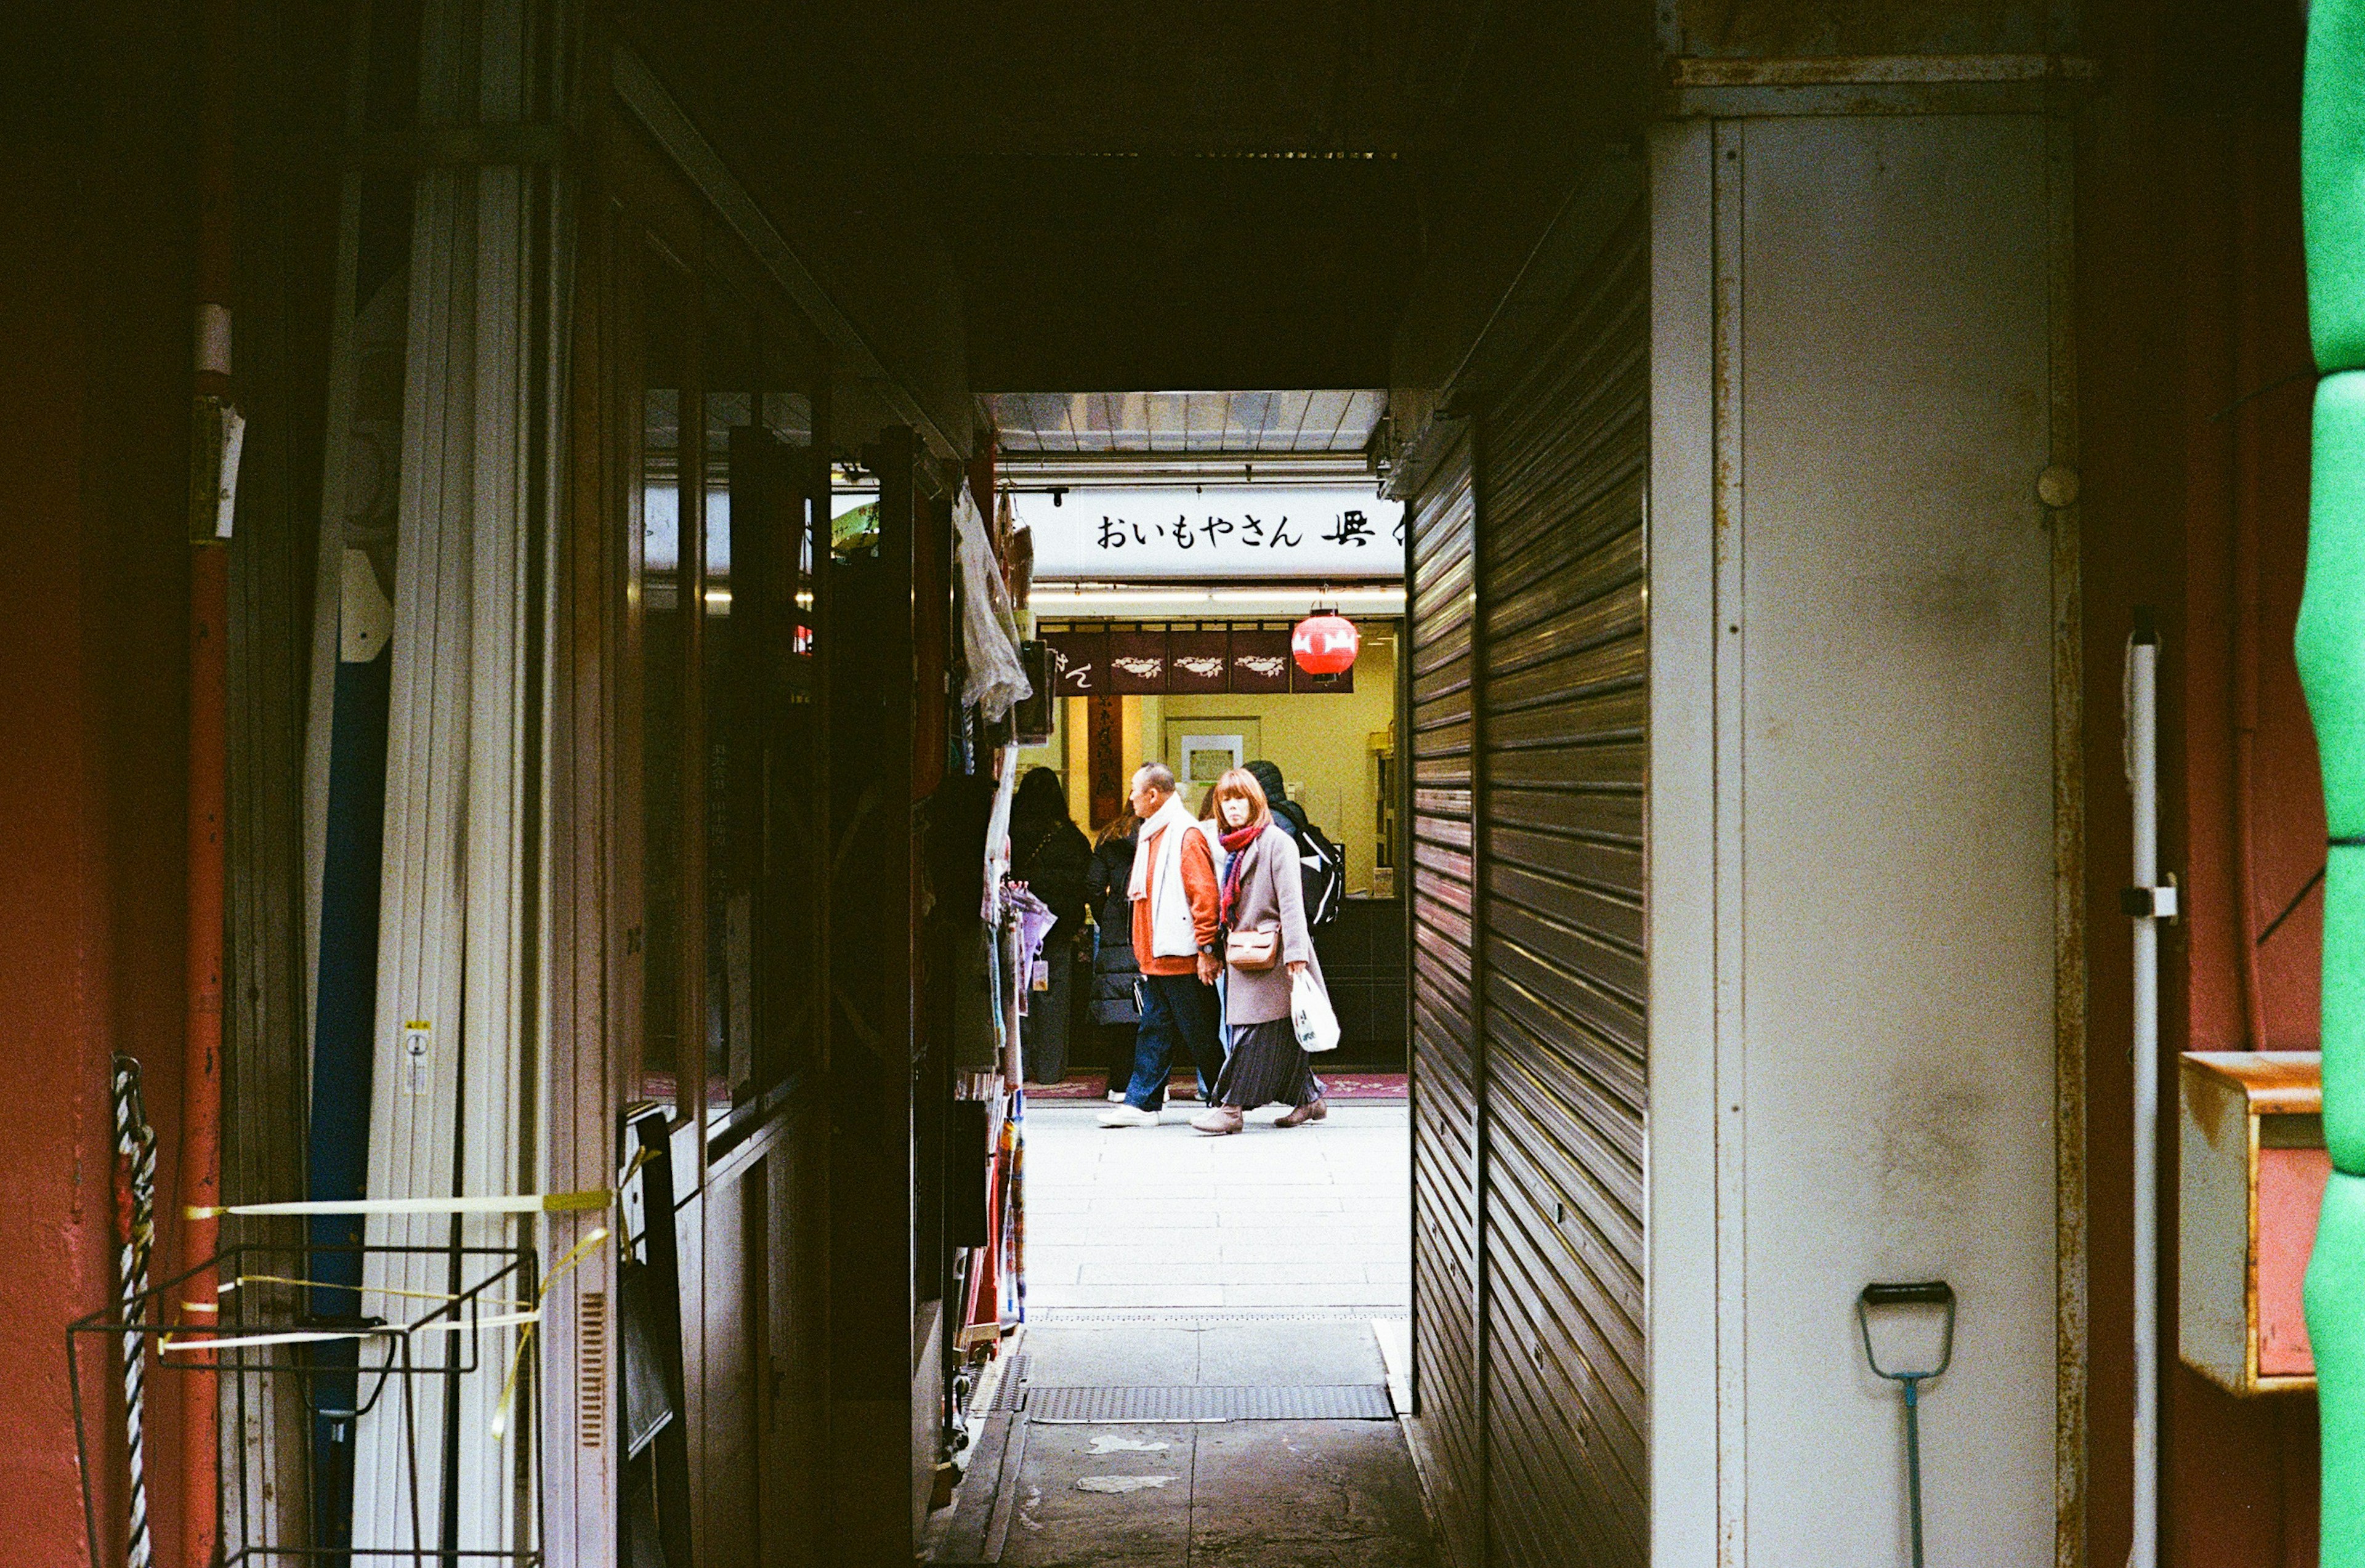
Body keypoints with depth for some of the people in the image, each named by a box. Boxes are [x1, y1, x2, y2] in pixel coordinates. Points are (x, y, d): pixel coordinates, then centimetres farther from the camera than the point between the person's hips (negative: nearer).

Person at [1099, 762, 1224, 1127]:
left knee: (1201, 1036, 0)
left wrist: (1206, 949, -20)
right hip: (1157, 958, 9)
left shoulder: (1186, 834, -14)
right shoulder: (1152, 834, 16)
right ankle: (1142, 1104, 12)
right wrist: (1146, 952, 21)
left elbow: (1204, 894, -19)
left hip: (1184, 959, -9)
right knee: (1154, 1032, 10)